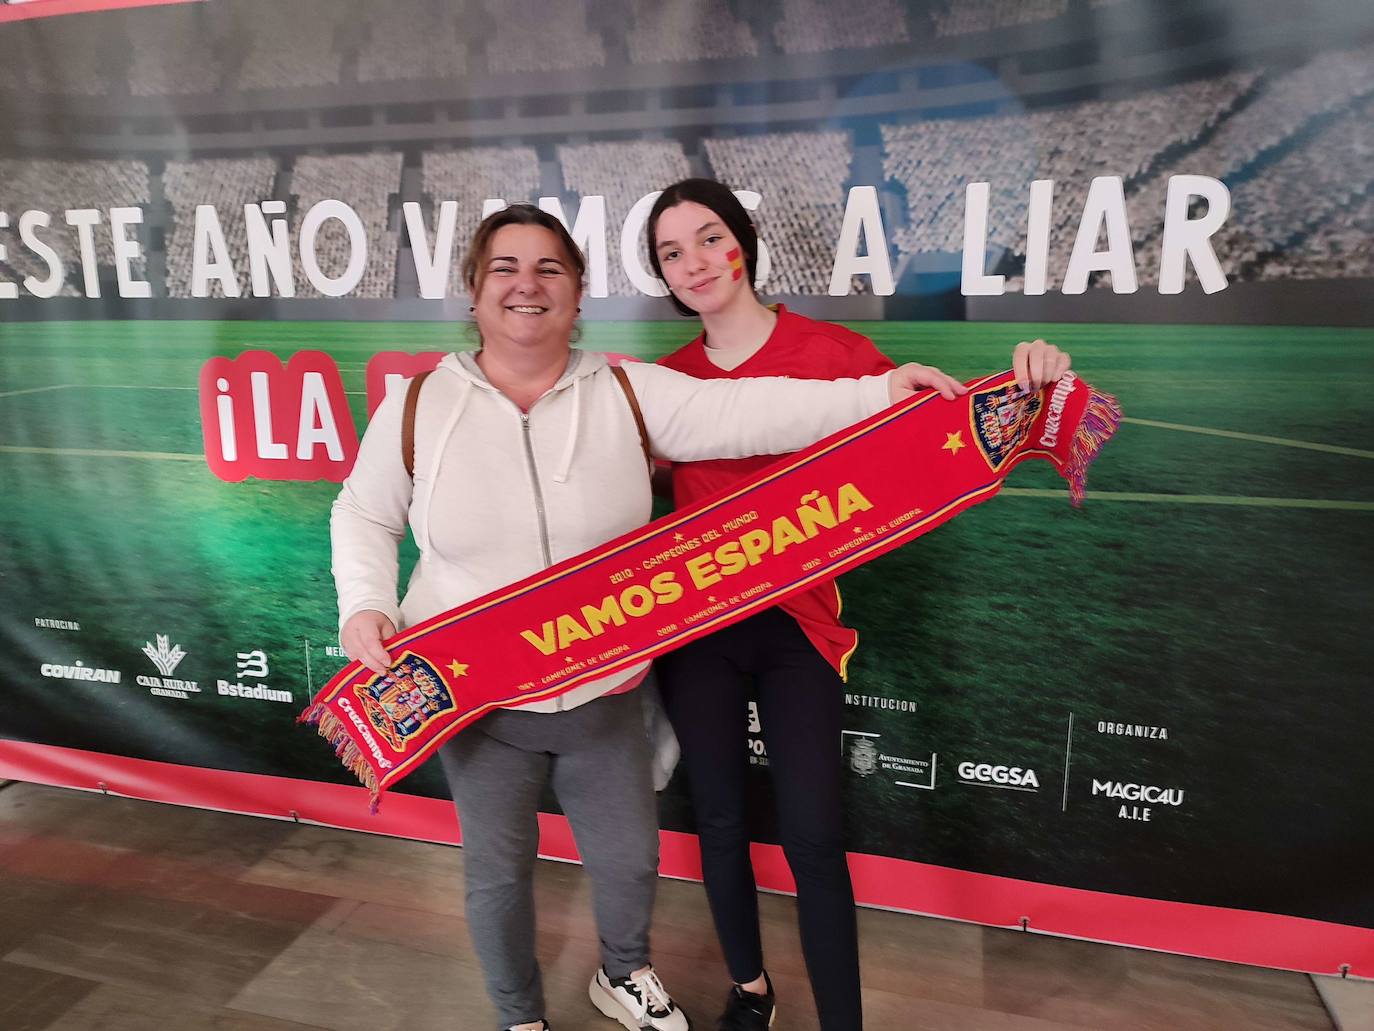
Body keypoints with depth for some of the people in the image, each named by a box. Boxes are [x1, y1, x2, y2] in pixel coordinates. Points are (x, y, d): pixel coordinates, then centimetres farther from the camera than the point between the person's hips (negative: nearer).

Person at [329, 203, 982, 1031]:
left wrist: (876, 395, -30)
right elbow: (364, 517, 6)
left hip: (604, 694, 1)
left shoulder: (627, 393, -7)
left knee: (631, 857, 18)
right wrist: (365, 606, -12)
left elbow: (738, 415, -19)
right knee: (500, 870, 17)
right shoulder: (418, 407, -5)